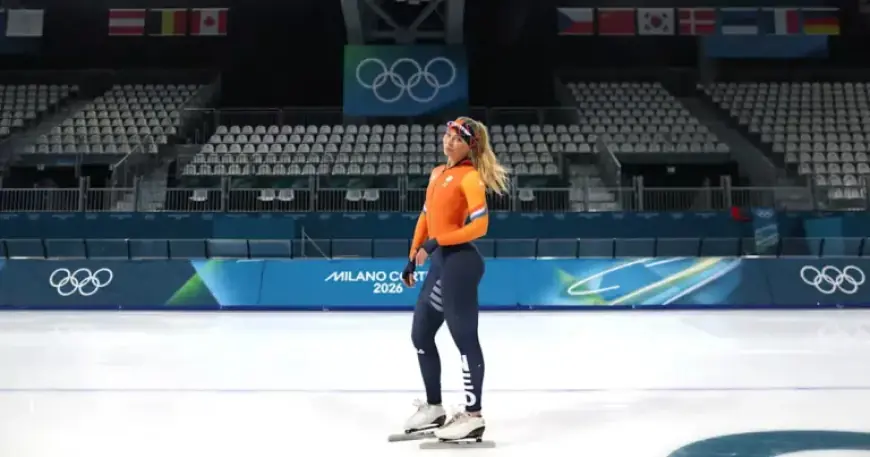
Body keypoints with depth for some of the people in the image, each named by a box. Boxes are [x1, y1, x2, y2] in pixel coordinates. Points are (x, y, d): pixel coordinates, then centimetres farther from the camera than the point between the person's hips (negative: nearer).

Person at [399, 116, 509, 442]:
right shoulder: (437, 173, 16)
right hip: (440, 263, 10)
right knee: (420, 335, 16)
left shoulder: (470, 176, -9)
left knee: (465, 340, -2)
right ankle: (433, 407, 30)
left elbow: (480, 225, -18)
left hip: (459, 263, -9)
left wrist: (436, 243, -20)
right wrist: (413, 257, 20)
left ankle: (473, 417, 10)